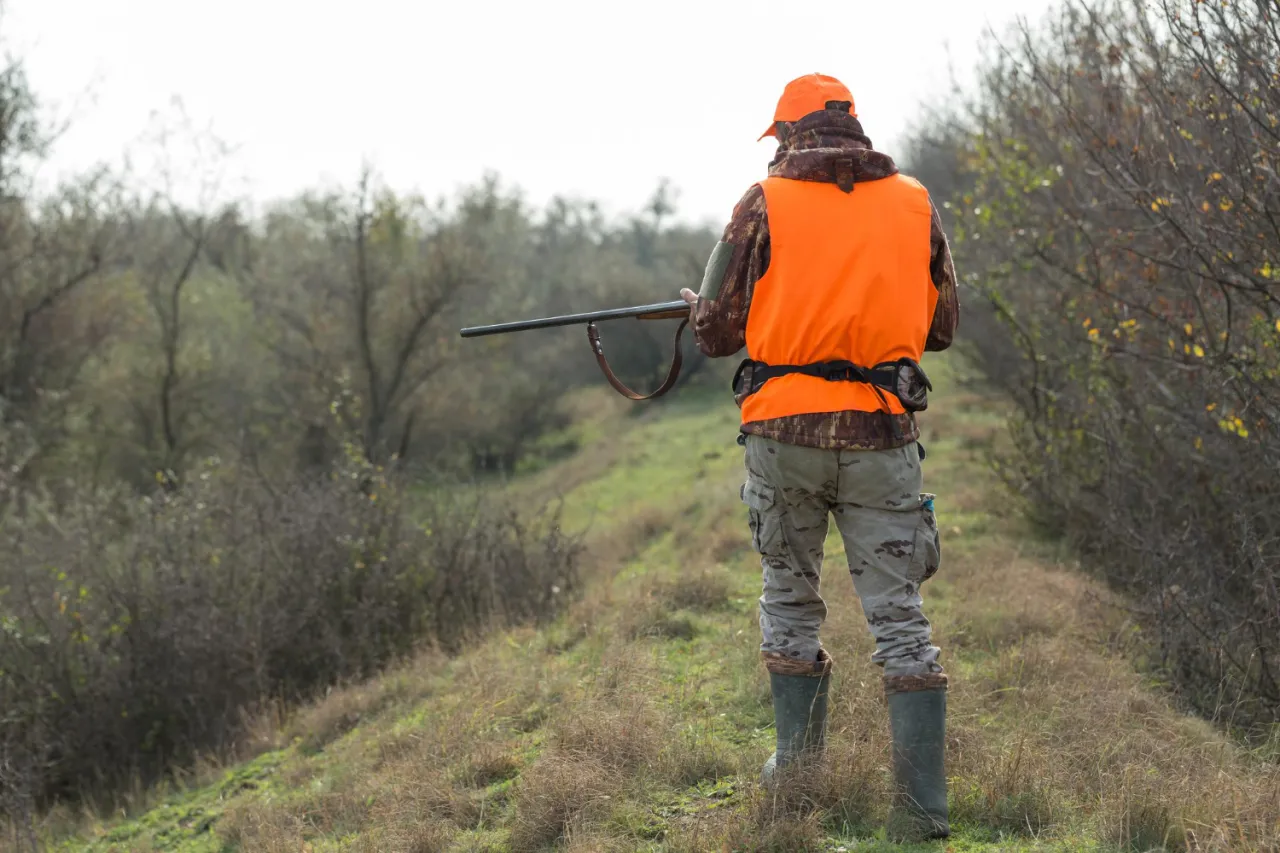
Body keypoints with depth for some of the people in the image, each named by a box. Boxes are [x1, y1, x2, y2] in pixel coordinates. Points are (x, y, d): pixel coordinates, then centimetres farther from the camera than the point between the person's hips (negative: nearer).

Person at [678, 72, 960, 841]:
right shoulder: (914, 204, 6)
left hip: (785, 430, -1)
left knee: (790, 601, 17)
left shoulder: (765, 205, -2)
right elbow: (943, 325, 14)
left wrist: (698, 310, 22)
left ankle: (798, 771, 23)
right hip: (882, 434, 1)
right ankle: (922, 809, -2)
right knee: (900, 614, 3)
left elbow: (717, 331, 0)